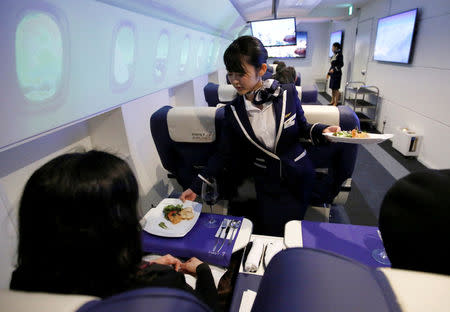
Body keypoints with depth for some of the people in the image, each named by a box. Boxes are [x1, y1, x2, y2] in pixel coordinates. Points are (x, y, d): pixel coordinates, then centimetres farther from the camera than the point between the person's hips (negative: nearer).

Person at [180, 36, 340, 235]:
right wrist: (196, 186, -6)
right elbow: (224, 154, -2)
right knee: (274, 232, -5)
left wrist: (321, 131, -16)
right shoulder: (233, 111, -6)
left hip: (298, 176, 0)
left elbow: (302, 127, 7)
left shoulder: (288, 94, -8)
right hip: (266, 183, 1)